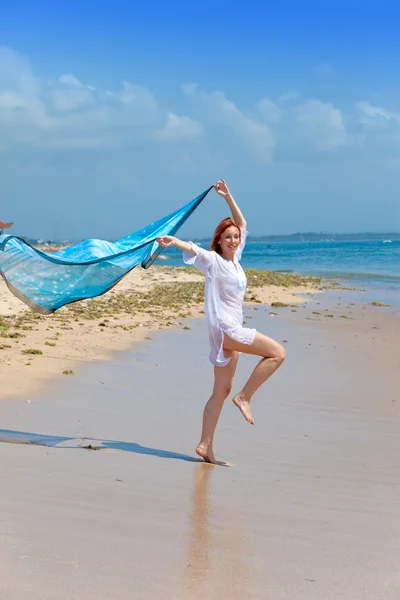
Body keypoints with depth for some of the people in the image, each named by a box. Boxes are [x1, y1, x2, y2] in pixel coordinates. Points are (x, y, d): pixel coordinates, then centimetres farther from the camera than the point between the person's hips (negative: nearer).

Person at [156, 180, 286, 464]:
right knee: (277, 352, -15)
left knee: (222, 390, 7)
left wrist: (228, 197, 16)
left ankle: (205, 446, 9)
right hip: (224, 328, -8)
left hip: (232, 330, 8)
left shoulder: (235, 259, 14)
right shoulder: (213, 260, -6)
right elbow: (193, 249, -25)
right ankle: (245, 397, -7)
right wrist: (174, 240, -45)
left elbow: (243, 224, 22)